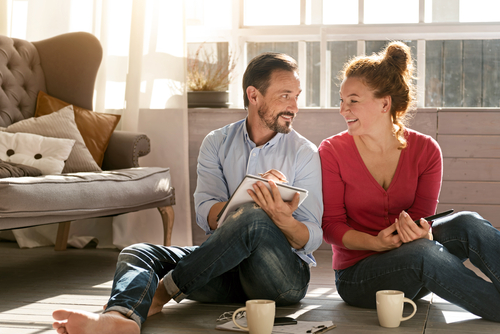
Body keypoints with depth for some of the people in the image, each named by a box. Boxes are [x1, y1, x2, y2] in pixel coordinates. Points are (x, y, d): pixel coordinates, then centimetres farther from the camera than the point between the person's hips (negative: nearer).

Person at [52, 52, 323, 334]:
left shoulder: (304, 153, 3)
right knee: (138, 253, -17)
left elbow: (313, 239, -2)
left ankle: (164, 289, -20)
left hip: (286, 274, -3)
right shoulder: (217, 143, 9)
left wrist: (283, 219, -26)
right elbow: (207, 215, -6)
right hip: (227, 269, 3)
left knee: (254, 219, -34)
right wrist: (254, 196, -25)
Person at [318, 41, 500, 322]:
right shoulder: (332, 151, -6)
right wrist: (376, 242, -25)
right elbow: (331, 225, -7)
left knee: (467, 224, -26)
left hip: (415, 271, 3)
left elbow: (421, 217, -4)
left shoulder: (425, 150, -1)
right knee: (422, 253, -35)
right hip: (356, 276, -2)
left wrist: (420, 233, -29)